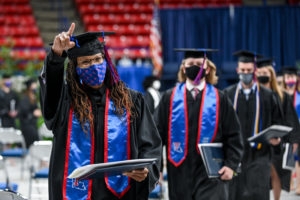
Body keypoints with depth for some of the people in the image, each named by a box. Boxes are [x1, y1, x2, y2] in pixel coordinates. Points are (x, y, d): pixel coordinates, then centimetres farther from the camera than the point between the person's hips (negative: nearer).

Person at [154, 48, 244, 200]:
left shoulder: (219, 99, 4)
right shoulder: (170, 98, 6)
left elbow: (233, 136, 4)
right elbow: (158, 133, 5)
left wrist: (231, 165, -7)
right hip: (181, 174, 2)